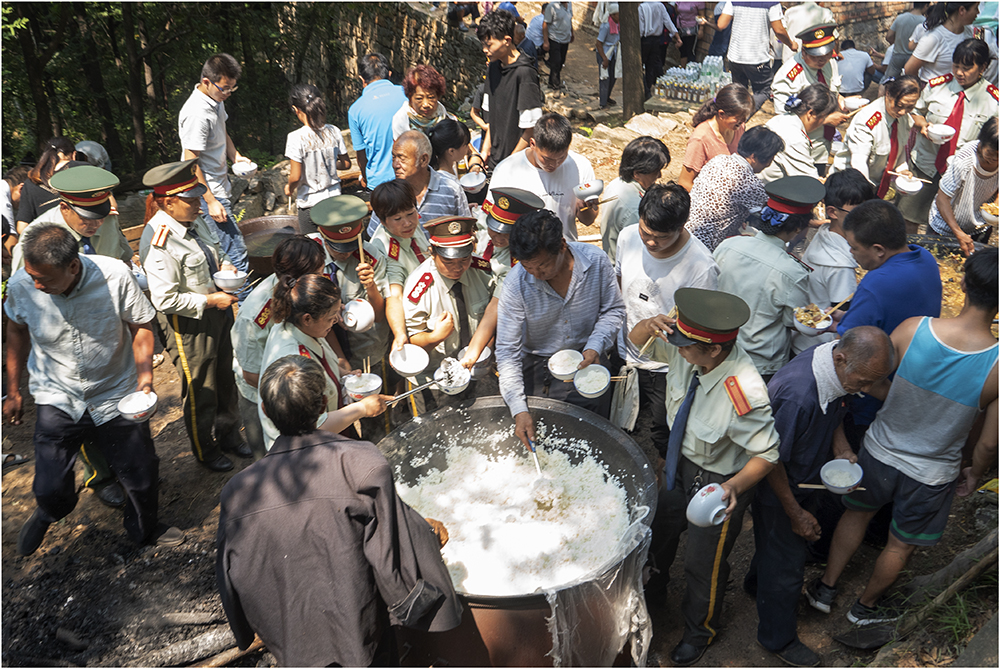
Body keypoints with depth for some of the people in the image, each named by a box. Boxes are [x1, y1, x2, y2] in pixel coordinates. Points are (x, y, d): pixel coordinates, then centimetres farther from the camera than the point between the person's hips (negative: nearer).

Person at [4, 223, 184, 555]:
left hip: (116, 396, 0)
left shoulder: (115, 276, -23)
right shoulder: (21, 285, -17)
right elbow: (16, 331, 4)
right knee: (51, 488, -2)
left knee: (142, 477, 9)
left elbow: (140, 326, -8)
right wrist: (13, 391, 11)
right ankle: (46, 513, 39)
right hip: (57, 400, 1)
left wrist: (145, 377, -20)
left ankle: (144, 529, 43)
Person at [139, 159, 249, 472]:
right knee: (200, 389, 11)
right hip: (188, 323, -8)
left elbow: (215, 250, 20)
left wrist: (225, 264, -2)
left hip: (218, 309, 8)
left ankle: (228, 434, 45)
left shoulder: (195, 221, -1)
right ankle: (204, 450, 35)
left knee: (226, 377, 22)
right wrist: (210, 301, -22)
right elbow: (165, 299, -28)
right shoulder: (158, 241, -27)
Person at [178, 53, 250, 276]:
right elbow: (191, 165, -21)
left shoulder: (217, 100, 6)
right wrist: (211, 202, -21)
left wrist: (236, 156, 6)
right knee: (236, 252, -10)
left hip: (219, 188, 10)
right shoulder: (197, 113, -24)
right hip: (207, 193, -10)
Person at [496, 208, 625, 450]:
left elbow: (614, 309, -1)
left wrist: (595, 347, -19)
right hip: (537, 368, -1)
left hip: (587, 364, 1)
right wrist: (519, 410, -27)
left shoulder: (595, 260, -18)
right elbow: (507, 351, -19)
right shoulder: (515, 284, -22)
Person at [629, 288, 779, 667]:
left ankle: (699, 631, 50)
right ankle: (653, 589, 63)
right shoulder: (689, 351, -22)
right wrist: (650, 325, -30)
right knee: (658, 532, 29)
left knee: (703, 564, 17)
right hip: (681, 464, 7)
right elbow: (636, 342, -7)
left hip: (718, 483, -6)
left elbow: (767, 455, -26)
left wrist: (734, 487, -42)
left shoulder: (745, 396, -40)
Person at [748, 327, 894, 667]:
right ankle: (778, 638, 36)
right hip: (780, 488, -8)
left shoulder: (836, 368, -15)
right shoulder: (796, 395, -41)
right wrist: (796, 514, -17)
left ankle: (758, 580, 60)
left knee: (796, 546, 31)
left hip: (810, 479, 8)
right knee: (786, 564, 11)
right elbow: (772, 460, -27)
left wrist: (840, 454, -2)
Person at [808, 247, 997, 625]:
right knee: (901, 545, 25)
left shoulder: (912, 329, -24)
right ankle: (866, 606, 48)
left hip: (879, 452, 1)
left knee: (857, 513, 29)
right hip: (932, 476, -1)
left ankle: (825, 588, 45)